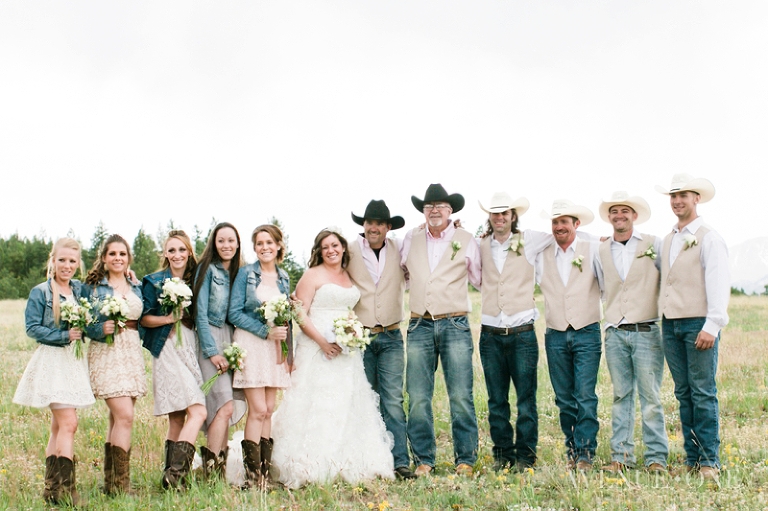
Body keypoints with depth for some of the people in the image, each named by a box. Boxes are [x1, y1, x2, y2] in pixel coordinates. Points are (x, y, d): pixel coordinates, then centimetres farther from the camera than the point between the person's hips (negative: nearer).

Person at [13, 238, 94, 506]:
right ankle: (64, 487, -11)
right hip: (52, 361, -6)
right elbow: (32, 328, -10)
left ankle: (52, 488, 15)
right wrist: (64, 336, -17)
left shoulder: (80, 289, 10)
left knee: (58, 426, 10)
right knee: (68, 423, -14)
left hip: (75, 362, 6)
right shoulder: (40, 292, -6)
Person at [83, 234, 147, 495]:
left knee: (117, 418, 7)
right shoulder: (92, 287, 0)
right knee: (124, 416, -15)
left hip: (132, 353, 5)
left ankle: (110, 482, 14)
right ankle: (121, 485, -10)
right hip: (106, 353, -5)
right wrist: (101, 329, -20)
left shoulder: (137, 287, 14)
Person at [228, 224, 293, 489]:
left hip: (275, 347, 5)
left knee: (269, 410, 5)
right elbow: (234, 313, -8)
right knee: (258, 410, -10)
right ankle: (252, 476, -5)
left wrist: (288, 352, 7)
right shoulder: (246, 273, -2)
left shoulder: (283, 277, 12)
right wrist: (266, 331, -15)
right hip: (251, 344, -5)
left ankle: (266, 472, 10)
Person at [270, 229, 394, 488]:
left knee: (348, 405, 5)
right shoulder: (312, 275, -2)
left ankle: (346, 465, 11)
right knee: (318, 405, -8)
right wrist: (323, 342, -18)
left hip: (346, 350, 6)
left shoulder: (350, 277, 15)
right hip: (317, 348, -6)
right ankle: (312, 468, -5)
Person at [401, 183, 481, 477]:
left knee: (461, 397, -4)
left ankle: (465, 460, 6)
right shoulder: (411, 239, 11)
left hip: (455, 325, -2)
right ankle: (423, 460, 10)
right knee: (417, 398, 0)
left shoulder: (466, 241, 6)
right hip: (420, 325, 2)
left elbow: (480, 281, 15)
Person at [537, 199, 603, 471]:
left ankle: (585, 453, -5)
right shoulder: (542, 255, 9)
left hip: (586, 334, -3)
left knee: (585, 396, -10)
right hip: (555, 336, 3)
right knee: (564, 399, 6)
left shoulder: (593, 250, 4)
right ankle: (572, 451, 15)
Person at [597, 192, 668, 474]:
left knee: (650, 397, -2)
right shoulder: (601, 251, 10)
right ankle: (621, 456, 12)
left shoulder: (654, 245, 2)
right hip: (615, 334, 3)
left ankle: (656, 457, 4)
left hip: (646, 332, -3)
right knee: (620, 397, 7)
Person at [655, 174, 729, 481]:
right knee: (683, 394, 7)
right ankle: (691, 458, 11)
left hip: (698, 324, -6)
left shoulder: (708, 239, -4)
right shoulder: (666, 241, 17)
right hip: (670, 325, 6)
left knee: (703, 394, -5)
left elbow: (719, 284, -11)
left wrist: (712, 326, -17)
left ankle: (710, 461, 0)